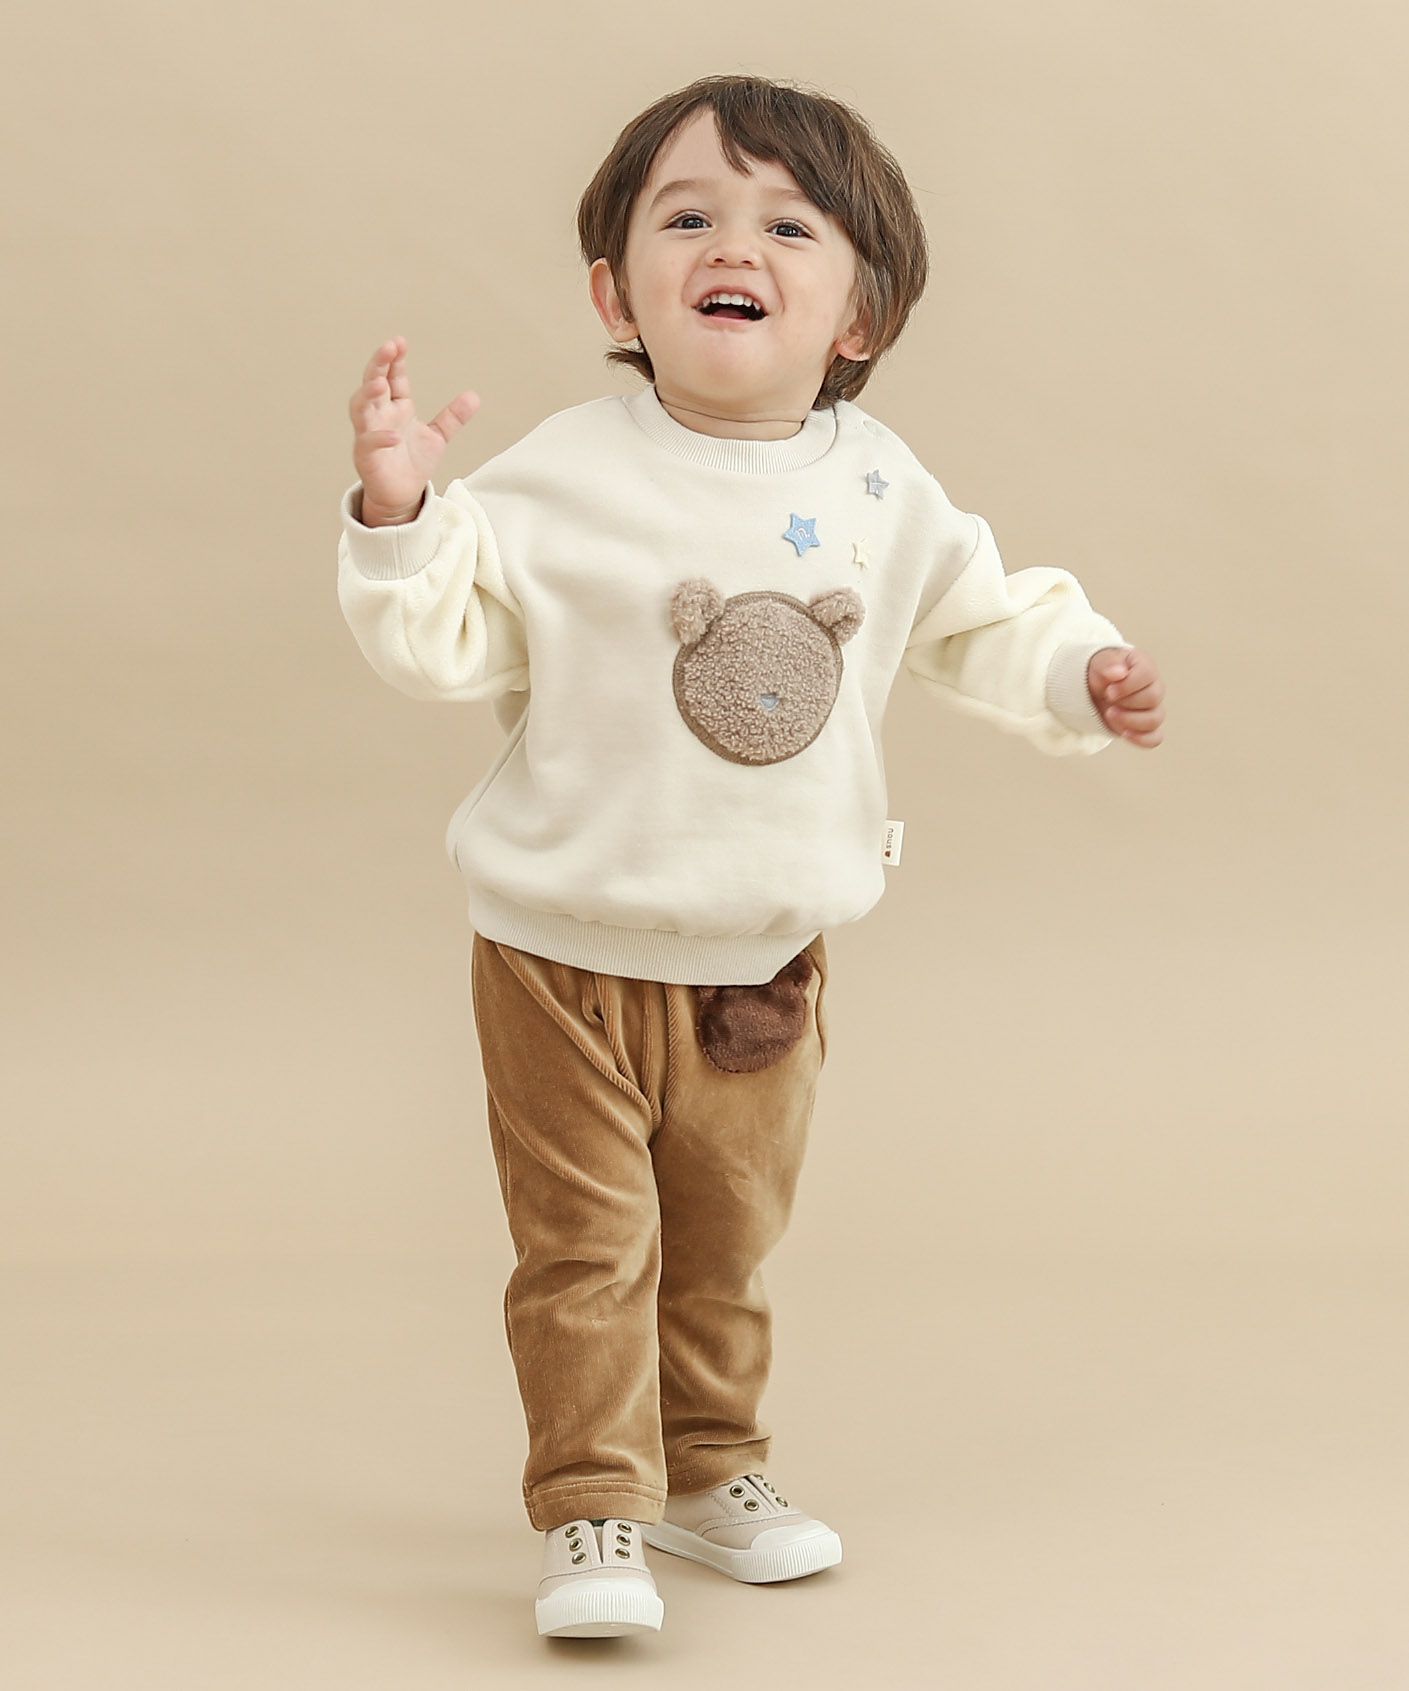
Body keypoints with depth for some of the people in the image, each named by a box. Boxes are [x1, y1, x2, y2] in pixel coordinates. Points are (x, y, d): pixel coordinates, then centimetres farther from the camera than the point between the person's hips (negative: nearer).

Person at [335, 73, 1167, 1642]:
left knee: (726, 1243, 19)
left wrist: (1079, 670, -6)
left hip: (765, 964, 4)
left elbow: (979, 620, 11)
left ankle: (712, 1465, 38)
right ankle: (592, 1512, 12)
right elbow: (442, 641, -16)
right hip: (570, 952, -4)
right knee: (585, 1246, 0)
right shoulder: (560, 479, -14)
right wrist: (396, 511, -31)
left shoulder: (879, 491, -2)